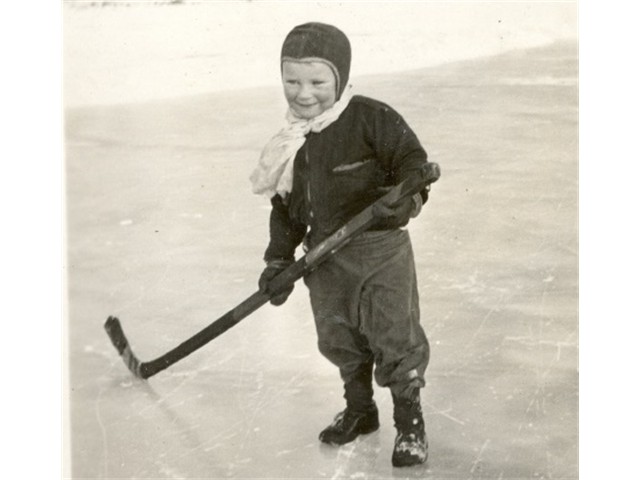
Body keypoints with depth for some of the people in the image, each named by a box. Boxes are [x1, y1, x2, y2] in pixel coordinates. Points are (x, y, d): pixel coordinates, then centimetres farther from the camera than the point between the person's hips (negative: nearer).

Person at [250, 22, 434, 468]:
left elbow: (413, 159, -14)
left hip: (381, 250, -5)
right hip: (325, 257, 6)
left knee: (395, 337, -1)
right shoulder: (290, 143, 5)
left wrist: (406, 197, -33)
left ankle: (410, 421, 18)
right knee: (339, 339, 15)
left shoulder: (372, 118, -13)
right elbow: (285, 206, 13)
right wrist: (279, 261, 8)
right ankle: (360, 409, 37)